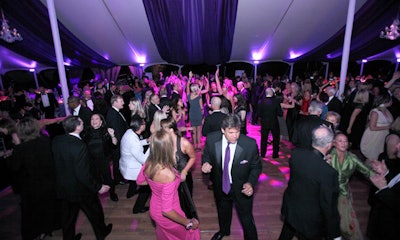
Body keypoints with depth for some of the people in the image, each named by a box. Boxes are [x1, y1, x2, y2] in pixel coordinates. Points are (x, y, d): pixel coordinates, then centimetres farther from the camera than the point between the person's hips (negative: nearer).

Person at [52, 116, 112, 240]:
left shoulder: (56, 140, -10)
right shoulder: (80, 146, -33)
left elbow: (56, 160, 4)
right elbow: (83, 174, -30)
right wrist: (98, 187, -18)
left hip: (63, 187, 6)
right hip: (80, 189, -6)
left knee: (68, 216, 26)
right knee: (94, 211, 20)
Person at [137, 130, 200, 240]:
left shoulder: (148, 163, -18)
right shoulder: (168, 175, -40)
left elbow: (139, 181, 2)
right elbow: (166, 210, -33)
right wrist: (188, 223, -21)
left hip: (154, 209, 6)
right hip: (167, 216, -6)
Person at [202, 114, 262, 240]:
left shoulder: (250, 144, -27)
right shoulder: (211, 139, -22)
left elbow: (256, 166, -11)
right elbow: (206, 155, -3)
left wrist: (251, 183, -27)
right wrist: (206, 163, -25)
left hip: (241, 188, -3)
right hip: (220, 186, 3)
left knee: (246, 217, 17)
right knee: (223, 210, 31)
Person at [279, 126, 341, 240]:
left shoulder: (296, 153, -19)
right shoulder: (328, 172, -33)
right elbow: (329, 206, -22)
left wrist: (322, 161, 0)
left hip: (289, 210, 4)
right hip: (310, 222, -4)